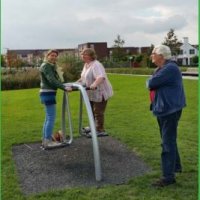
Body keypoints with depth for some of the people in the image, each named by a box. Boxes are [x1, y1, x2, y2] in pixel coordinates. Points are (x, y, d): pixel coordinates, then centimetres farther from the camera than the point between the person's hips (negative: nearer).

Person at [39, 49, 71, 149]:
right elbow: (52, 80, -23)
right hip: (48, 93, -10)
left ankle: (45, 140, 17)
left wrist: (64, 86, 23)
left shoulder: (51, 66, 20)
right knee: (51, 117, -10)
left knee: (48, 117, 12)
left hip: (48, 93, 10)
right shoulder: (46, 66, -11)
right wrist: (64, 88, -30)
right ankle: (48, 141, -7)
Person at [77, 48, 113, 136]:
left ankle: (100, 130, 6)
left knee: (98, 112, -5)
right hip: (92, 93, 10)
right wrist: (79, 81, 20)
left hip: (100, 92, -10)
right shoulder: (86, 65, 11)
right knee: (92, 111, 20)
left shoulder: (96, 65, -20)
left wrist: (94, 84, -51)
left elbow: (101, 77, -37)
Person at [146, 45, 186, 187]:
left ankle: (169, 176, 0)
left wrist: (150, 81, -2)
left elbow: (151, 83, -23)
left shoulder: (170, 68, -20)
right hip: (163, 109, 11)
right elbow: (152, 84, 13)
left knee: (168, 143, -7)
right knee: (169, 140, 21)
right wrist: (152, 83, -8)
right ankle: (176, 166, 37)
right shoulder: (162, 68, 14)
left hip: (170, 110, -11)